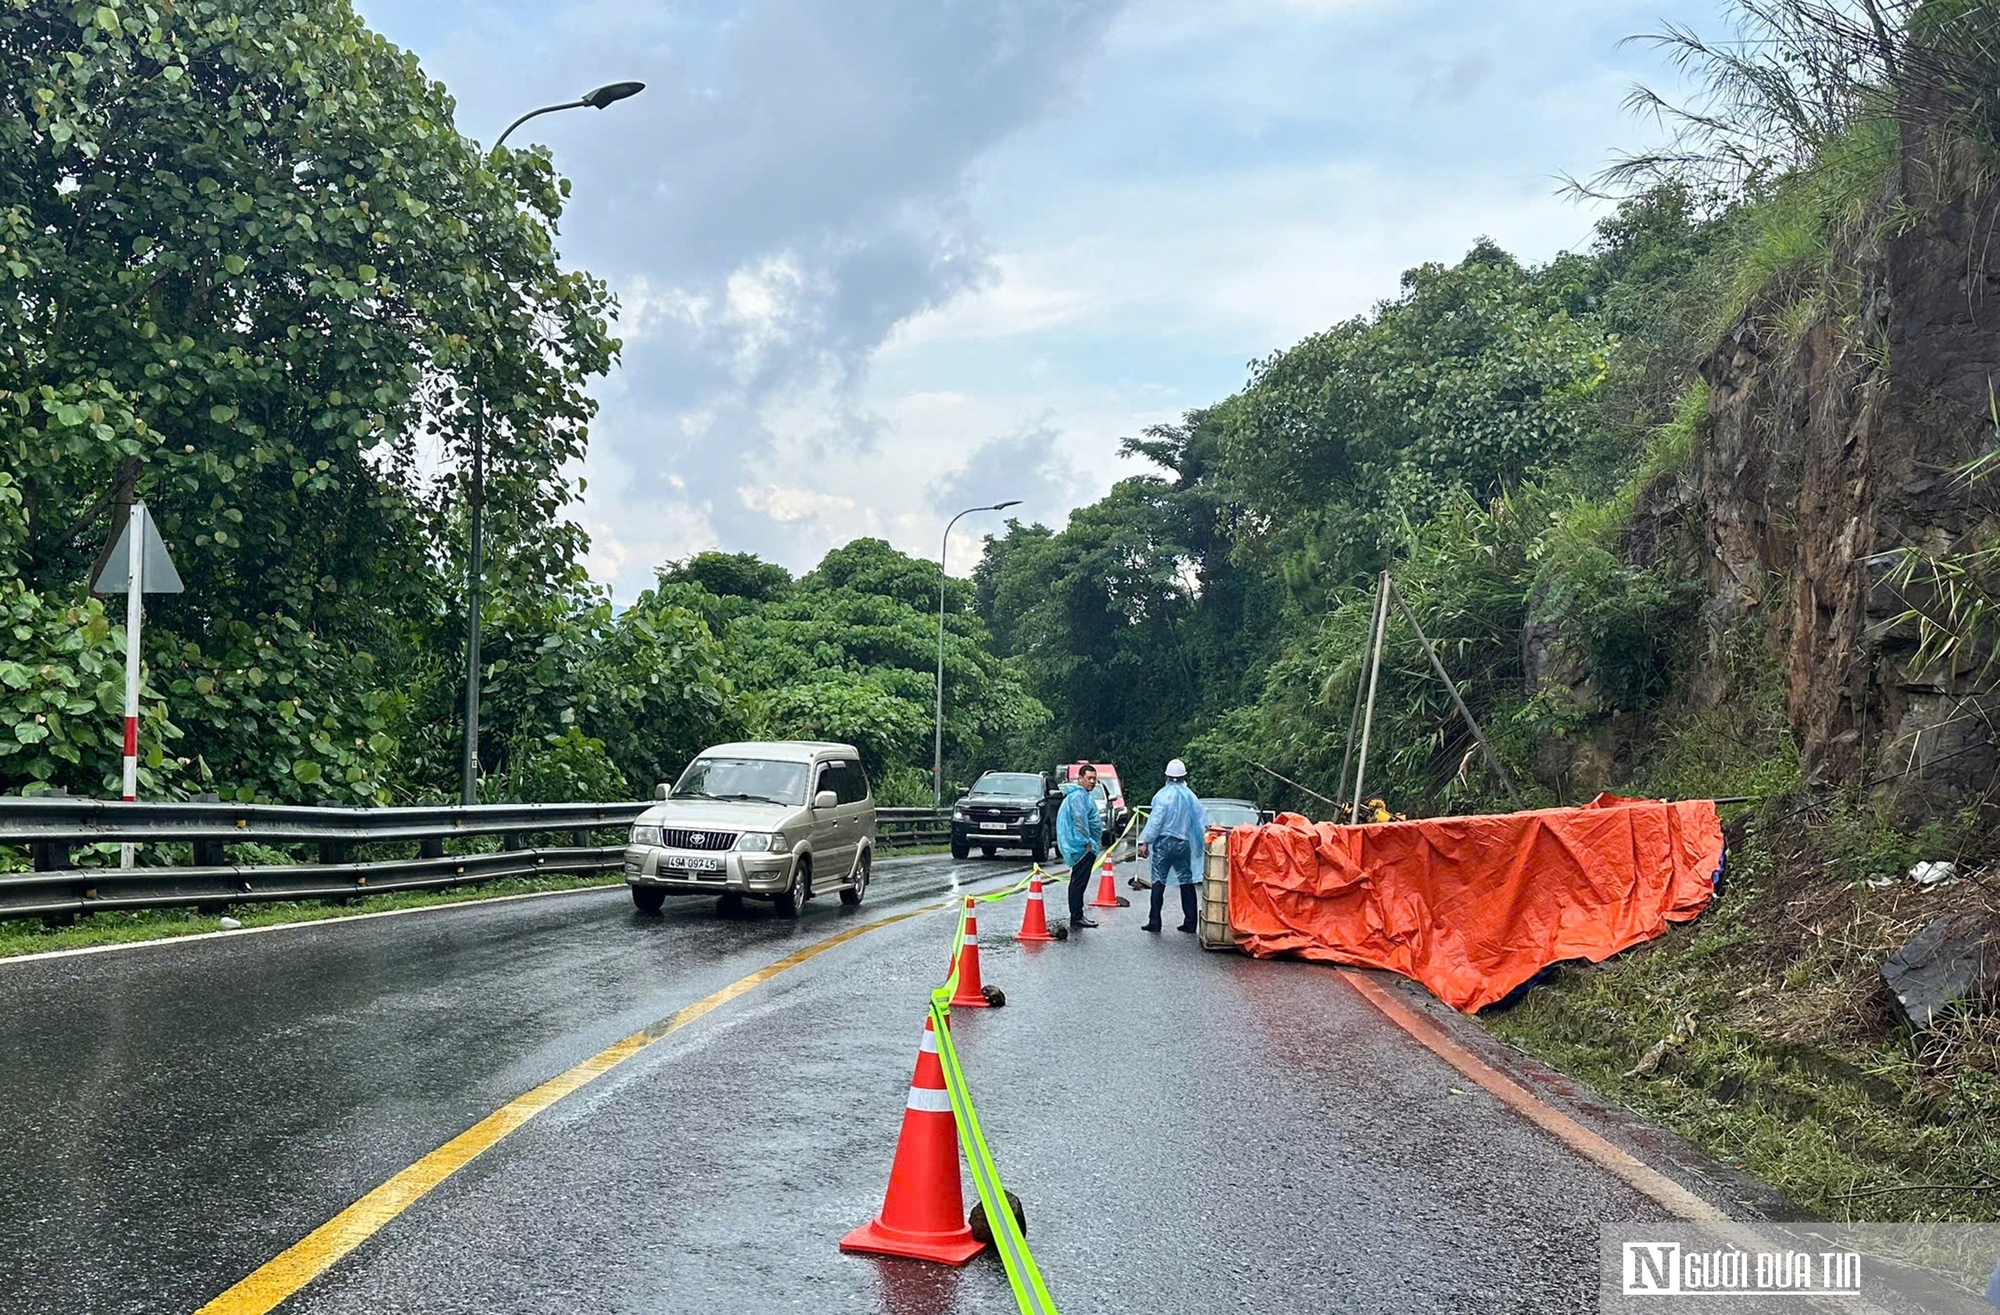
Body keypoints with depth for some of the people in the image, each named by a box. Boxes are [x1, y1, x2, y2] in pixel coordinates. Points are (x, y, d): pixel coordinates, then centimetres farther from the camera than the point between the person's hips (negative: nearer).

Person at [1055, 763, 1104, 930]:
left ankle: (1076, 915, 21)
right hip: (1083, 847, -11)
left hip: (1083, 846, 11)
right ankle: (1077, 917, -7)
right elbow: (1079, 820, -25)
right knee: (1079, 882, -8)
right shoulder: (1078, 795, -16)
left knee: (1078, 882, 14)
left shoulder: (1084, 795, 19)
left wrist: (1094, 841, 24)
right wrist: (1087, 842, -20)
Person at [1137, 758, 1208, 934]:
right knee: (1186, 881, 10)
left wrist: (1145, 842, -9)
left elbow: (1155, 821, -13)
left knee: (1159, 881, -1)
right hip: (1183, 843, 5)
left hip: (1164, 842, -5)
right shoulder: (1190, 796, 6)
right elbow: (1202, 819, 8)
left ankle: (1154, 922, -3)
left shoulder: (1164, 795, -10)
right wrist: (1206, 840, 17)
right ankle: (1190, 922, 11)